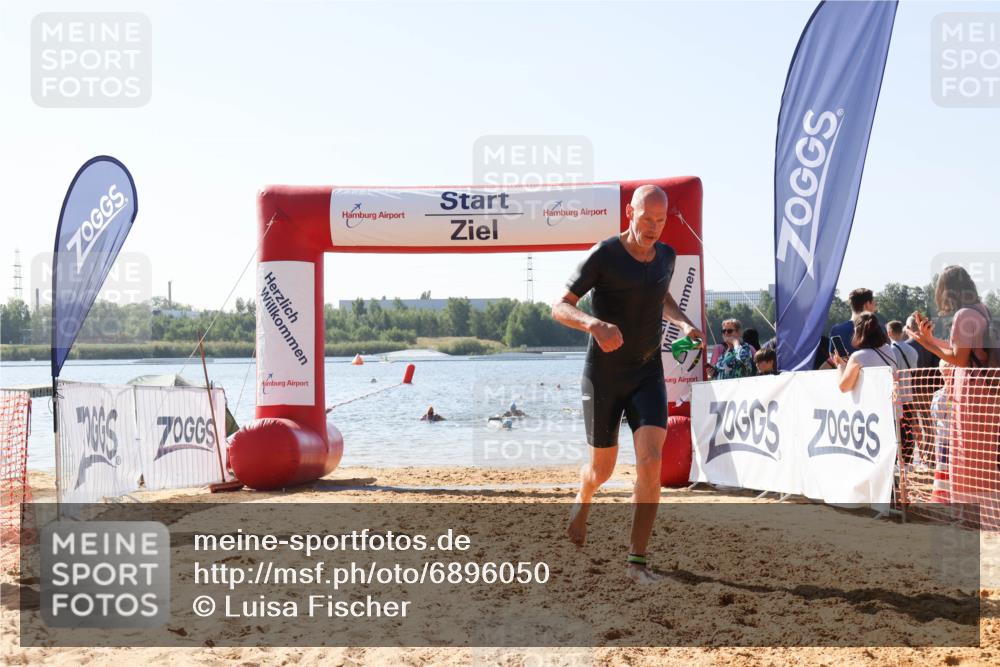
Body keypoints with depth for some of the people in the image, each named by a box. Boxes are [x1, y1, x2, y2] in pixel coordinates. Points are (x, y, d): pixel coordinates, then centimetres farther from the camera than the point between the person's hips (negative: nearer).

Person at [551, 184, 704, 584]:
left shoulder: (666, 256, 3)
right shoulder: (603, 256, -14)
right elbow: (560, 308, -15)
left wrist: (684, 323, 4)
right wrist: (594, 324, -36)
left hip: (648, 373, 3)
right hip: (604, 375, -3)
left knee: (650, 461, -16)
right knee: (603, 469, 9)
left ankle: (637, 560, -9)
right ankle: (582, 504, 47)